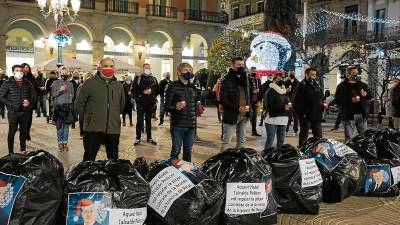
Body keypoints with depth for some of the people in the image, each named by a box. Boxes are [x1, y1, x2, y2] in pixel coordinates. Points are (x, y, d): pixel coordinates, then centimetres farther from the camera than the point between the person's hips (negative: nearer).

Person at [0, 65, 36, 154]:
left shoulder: (27, 83, 8)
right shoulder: (8, 83, -2)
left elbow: (34, 95, 13)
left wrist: (29, 102, -7)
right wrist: (11, 104, -14)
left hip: (25, 112, 3)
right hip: (13, 112, -3)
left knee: (24, 131, 11)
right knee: (12, 132, 1)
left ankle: (23, 150, 24)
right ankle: (11, 152, 8)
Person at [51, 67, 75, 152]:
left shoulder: (70, 84, 10)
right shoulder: (55, 83, 4)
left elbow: (72, 95, 16)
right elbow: (53, 95, -1)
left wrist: (71, 96, -5)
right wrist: (60, 90, -13)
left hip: (67, 106, 2)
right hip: (58, 106, -2)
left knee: (66, 125, 4)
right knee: (59, 126, 1)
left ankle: (65, 142, 11)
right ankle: (60, 142, 11)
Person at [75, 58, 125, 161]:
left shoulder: (119, 86, 8)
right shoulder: (90, 83, -5)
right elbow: (78, 104, 1)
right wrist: (88, 117, 6)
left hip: (114, 130, 4)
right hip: (93, 129, -4)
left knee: (113, 159, 14)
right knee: (89, 159, 3)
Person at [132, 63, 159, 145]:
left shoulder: (154, 79, 10)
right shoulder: (138, 78, 0)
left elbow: (157, 90, 16)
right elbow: (133, 90, -5)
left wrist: (152, 94, -1)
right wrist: (142, 92, -15)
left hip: (150, 103, 3)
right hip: (140, 103, -3)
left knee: (149, 121, 10)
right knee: (139, 121, 0)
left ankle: (149, 138, 17)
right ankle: (138, 138, 8)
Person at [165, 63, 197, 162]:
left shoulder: (192, 87, 12)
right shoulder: (172, 86, -6)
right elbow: (167, 106, -7)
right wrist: (175, 107, -29)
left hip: (191, 125, 5)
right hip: (177, 125, -5)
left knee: (188, 151, 13)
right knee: (176, 150, 2)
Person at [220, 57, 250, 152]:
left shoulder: (244, 79, 13)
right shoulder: (227, 81, -8)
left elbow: (247, 94, 16)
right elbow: (223, 100, -12)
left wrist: (248, 106, -4)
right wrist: (237, 108, -19)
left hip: (244, 115, 7)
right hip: (231, 115, -7)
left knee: (242, 141, 14)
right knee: (226, 142, -3)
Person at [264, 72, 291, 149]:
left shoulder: (284, 91, 17)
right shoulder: (271, 91, -7)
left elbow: (287, 102, 29)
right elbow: (269, 105, -17)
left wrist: (289, 105, 5)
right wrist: (283, 107, -21)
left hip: (283, 120, 8)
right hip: (272, 120, -8)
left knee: (281, 141, 14)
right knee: (270, 141, -6)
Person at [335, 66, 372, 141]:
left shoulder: (362, 85, 16)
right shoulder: (342, 86, 3)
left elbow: (370, 96, 12)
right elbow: (338, 99, -6)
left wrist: (366, 94, -12)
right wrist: (351, 100, -19)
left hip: (362, 114, 4)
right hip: (349, 115, -3)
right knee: (349, 138, 0)